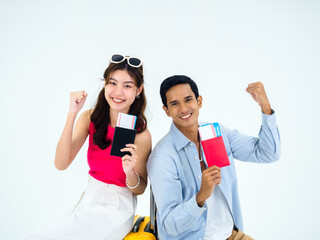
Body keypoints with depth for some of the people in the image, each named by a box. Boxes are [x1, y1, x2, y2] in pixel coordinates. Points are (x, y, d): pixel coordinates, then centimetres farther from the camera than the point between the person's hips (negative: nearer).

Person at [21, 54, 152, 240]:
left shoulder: (141, 134, -16)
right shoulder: (90, 118, -4)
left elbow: (140, 189, -5)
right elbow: (61, 164, -14)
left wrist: (130, 172, -29)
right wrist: (72, 114, -21)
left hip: (116, 208, -4)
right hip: (89, 198, 5)